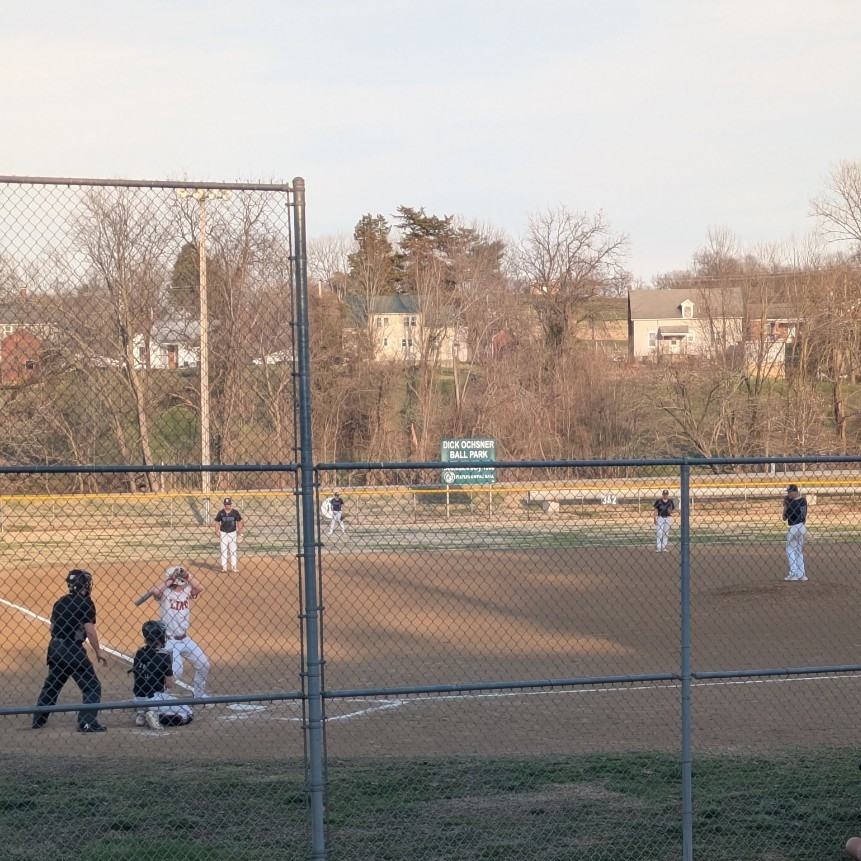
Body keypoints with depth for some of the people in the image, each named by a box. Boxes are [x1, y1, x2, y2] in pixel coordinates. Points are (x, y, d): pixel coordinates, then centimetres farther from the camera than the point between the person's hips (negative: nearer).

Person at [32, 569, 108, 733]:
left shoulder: (61, 602, 12)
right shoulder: (85, 603, -9)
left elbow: (52, 628, 14)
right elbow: (90, 630, -16)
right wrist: (98, 652, -9)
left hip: (54, 648, 7)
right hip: (72, 650, -7)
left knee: (51, 684, 22)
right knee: (92, 686, 0)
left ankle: (38, 719, 27)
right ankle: (87, 722, -8)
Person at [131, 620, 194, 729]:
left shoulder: (139, 653, 1)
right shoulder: (164, 656, -15)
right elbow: (169, 685, -12)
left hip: (138, 698, 6)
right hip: (154, 698, -6)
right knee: (189, 714, 4)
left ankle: (142, 714, 13)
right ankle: (157, 717, -12)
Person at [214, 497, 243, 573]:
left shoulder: (235, 512, -3)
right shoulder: (221, 512, -2)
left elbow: (239, 522, 3)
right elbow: (217, 522, 4)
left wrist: (240, 533, -2)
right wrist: (217, 532, -7)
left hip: (232, 533, 0)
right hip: (223, 533, 0)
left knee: (233, 551, 5)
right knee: (223, 551, 4)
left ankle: (234, 567, 10)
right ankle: (224, 567, 7)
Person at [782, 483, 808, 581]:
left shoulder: (792, 503, -18)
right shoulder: (803, 501, 5)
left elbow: (784, 517, -10)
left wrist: (785, 505, -5)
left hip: (794, 528, -8)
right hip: (803, 527, 8)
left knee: (790, 550, 1)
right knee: (799, 551, 14)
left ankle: (793, 573, -7)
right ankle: (801, 574, 12)